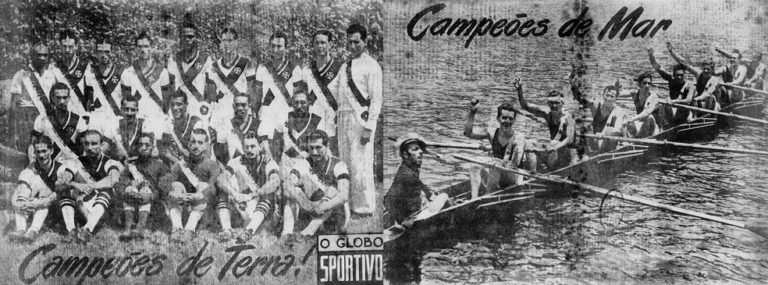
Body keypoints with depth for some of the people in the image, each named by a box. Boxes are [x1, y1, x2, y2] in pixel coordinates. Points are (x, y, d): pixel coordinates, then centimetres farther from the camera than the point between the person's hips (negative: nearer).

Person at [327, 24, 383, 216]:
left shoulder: (371, 66, -5)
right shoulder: (345, 66, 18)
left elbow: (376, 99, -10)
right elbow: (331, 89, 19)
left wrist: (368, 127, -16)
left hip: (360, 118, -8)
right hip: (343, 117, 8)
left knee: (360, 164, -8)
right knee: (345, 163, 11)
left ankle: (364, 207, 2)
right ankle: (350, 203, 21)